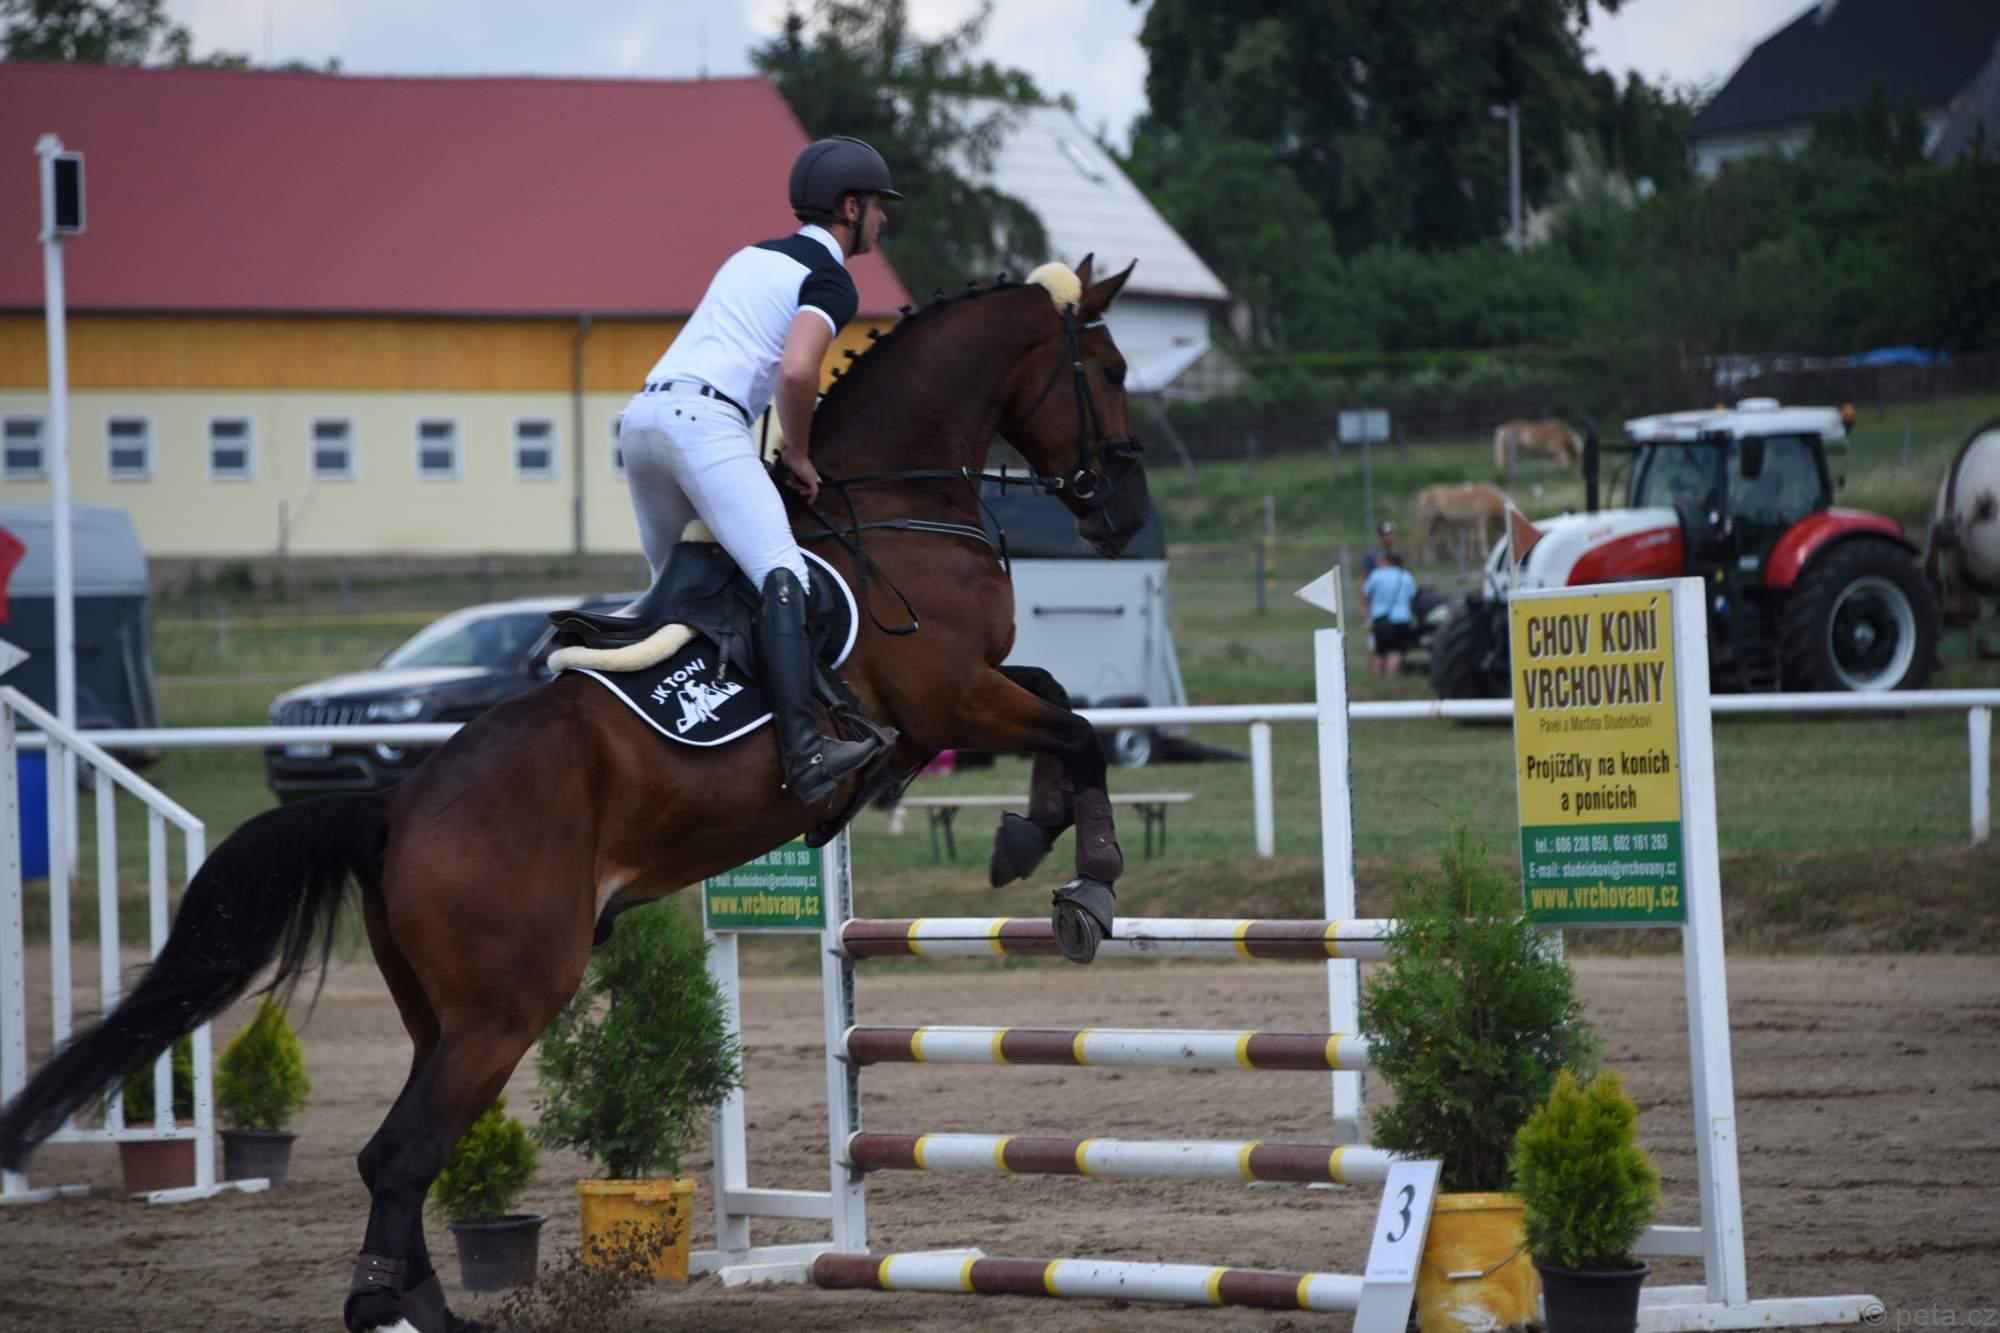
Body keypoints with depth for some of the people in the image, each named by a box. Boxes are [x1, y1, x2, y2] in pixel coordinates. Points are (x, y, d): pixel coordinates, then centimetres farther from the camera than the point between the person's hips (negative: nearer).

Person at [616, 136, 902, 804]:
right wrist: (798, 454, 0)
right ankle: (803, 750, -39)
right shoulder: (830, 280, 2)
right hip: (704, 419, -9)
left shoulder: (752, 257, 28)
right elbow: (796, 372, -15)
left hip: (641, 417, 9)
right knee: (782, 577, -21)